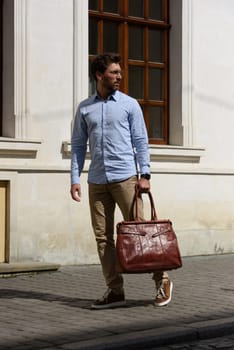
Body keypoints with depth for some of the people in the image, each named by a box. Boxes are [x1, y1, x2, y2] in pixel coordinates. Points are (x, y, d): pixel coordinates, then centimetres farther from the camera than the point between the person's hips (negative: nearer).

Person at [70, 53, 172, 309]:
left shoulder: (129, 104, 4)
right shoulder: (84, 108, 11)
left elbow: (141, 141, 1)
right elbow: (78, 145, 12)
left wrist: (145, 175, -8)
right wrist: (75, 178, 3)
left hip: (125, 178, -3)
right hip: (97, 181, 3)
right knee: (102, 236, 3)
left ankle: (161, 280, 11)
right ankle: (115, 291, 9)